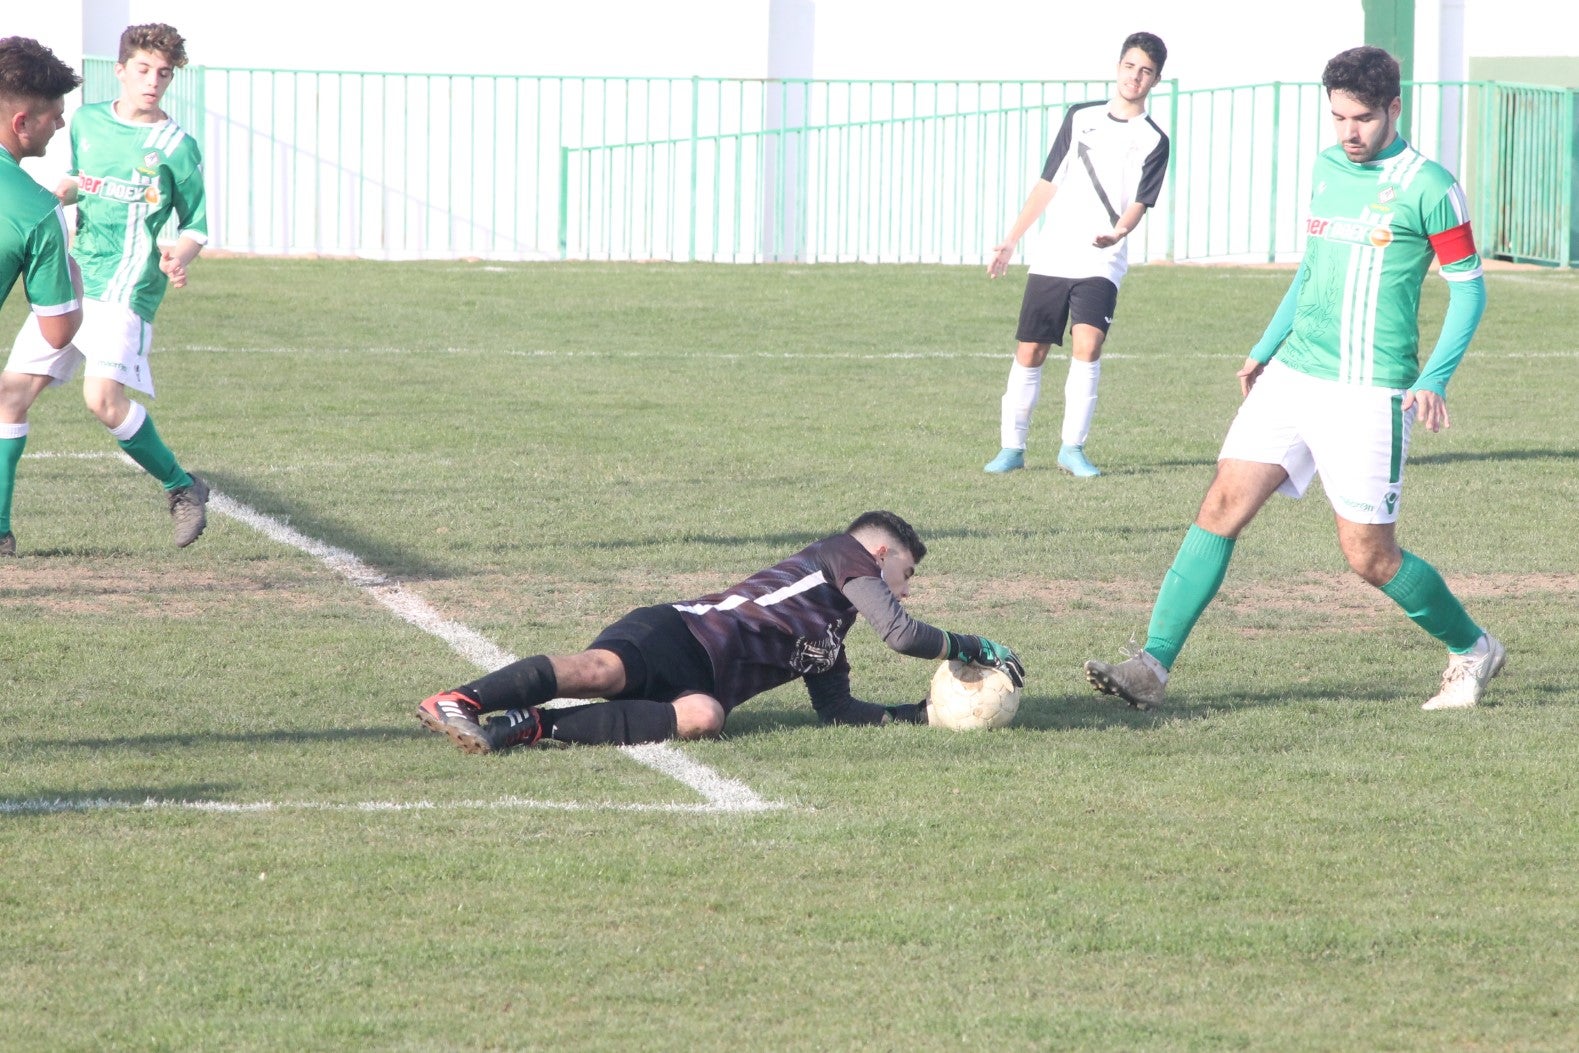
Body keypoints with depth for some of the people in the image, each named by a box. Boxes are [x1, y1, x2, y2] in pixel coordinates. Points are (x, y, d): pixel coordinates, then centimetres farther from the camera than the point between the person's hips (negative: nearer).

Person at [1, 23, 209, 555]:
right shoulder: (87, 122, 12)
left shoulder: (177, 147, -1)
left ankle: (183, 487, -2)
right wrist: (61, 193, 5)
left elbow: (196, 225, 5)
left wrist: (180, 256, -17)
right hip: (73, 279, 6)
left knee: (103, 397, -23)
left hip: (125, 288, -6)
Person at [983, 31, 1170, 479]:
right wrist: (1011, 240, 14)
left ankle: (1073, 447, -11)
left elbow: (1139, 204, -8)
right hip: (1051, 257, 3)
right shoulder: (1080, 117, 10)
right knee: (1030, 353, 1)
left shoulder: (1152, 141, 2)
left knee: (1087, 345, -20)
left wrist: (1118, 232, -30)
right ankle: (1012, 447, 13)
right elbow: (1049, 183, 15)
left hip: (1101, 263, -3)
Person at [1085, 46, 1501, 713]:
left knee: (1368, 556, -1)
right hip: (1292, 375, 6)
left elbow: (1468, 288, -4)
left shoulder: (1427, 187, -8)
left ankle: (1472, 651, 23)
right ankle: (1152, 668, -9)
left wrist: (1434, 380, -15)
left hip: (1369, 391, -6)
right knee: (1223, 504, -7)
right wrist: (1264, 350, 20)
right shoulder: (1326, 169, 12)